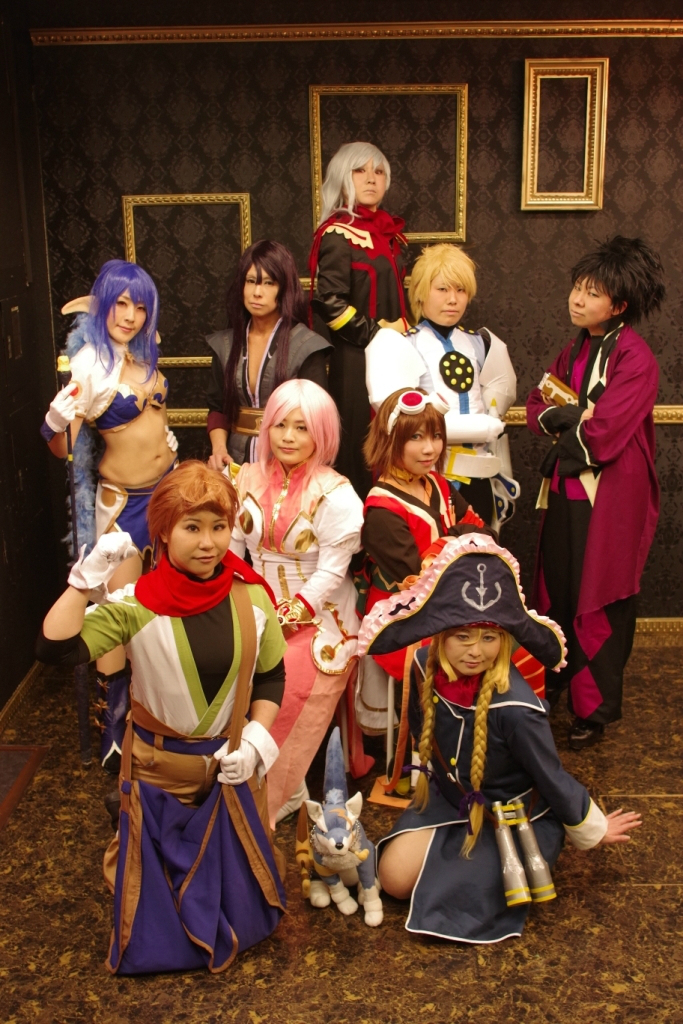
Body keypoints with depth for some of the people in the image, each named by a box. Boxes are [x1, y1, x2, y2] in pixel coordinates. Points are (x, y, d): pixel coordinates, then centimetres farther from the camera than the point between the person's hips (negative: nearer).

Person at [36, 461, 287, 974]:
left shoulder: (252, 597, -12)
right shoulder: (136, 604, -20)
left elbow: (271, 674, 2)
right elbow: (55, 650, -30)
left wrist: (257, 738, -9)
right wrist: (86, 581, -35)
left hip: (233, 760, 2)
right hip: (159, 764, -2)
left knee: (237, 861, 18)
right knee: (159, 868, 15)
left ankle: (231, 929, 49)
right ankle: (162, 943, 45)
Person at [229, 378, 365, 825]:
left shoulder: (335, 495, -11)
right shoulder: (249, 478, 4)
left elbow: (329, 575, -13)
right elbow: (232, 547, 5)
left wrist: (282, 619, -19)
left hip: (318, 624, -5)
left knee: (279, 700, -20)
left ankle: (266, 804, 6)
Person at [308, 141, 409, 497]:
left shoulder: (388, 231, 15)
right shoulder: (338, 234, -7)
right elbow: (328, 300, -17)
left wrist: (403, 330, 8)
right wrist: (375, 332, -15)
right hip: (356, 359, -7)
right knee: (359, 451, -4)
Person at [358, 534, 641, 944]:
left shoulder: (514, 708, -35)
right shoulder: (425, 669, -18)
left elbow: (553, 777, -18)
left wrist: (592, 830, -3)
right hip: (448, 799, 5)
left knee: (451, 894, -11)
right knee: (395, 878, -5)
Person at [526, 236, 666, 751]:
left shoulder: (635, 358, -16)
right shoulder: (576, 348, 11)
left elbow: (601, 435, -23)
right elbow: (537, 405, 8)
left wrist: (566, 429, -3)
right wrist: (573, 417, -13)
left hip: (611, 495, -7)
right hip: (568, 490, 7)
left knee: (598, 602, 2)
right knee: (558, 590, 15)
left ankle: (596, 709, 18)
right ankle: (557, 681, 34)